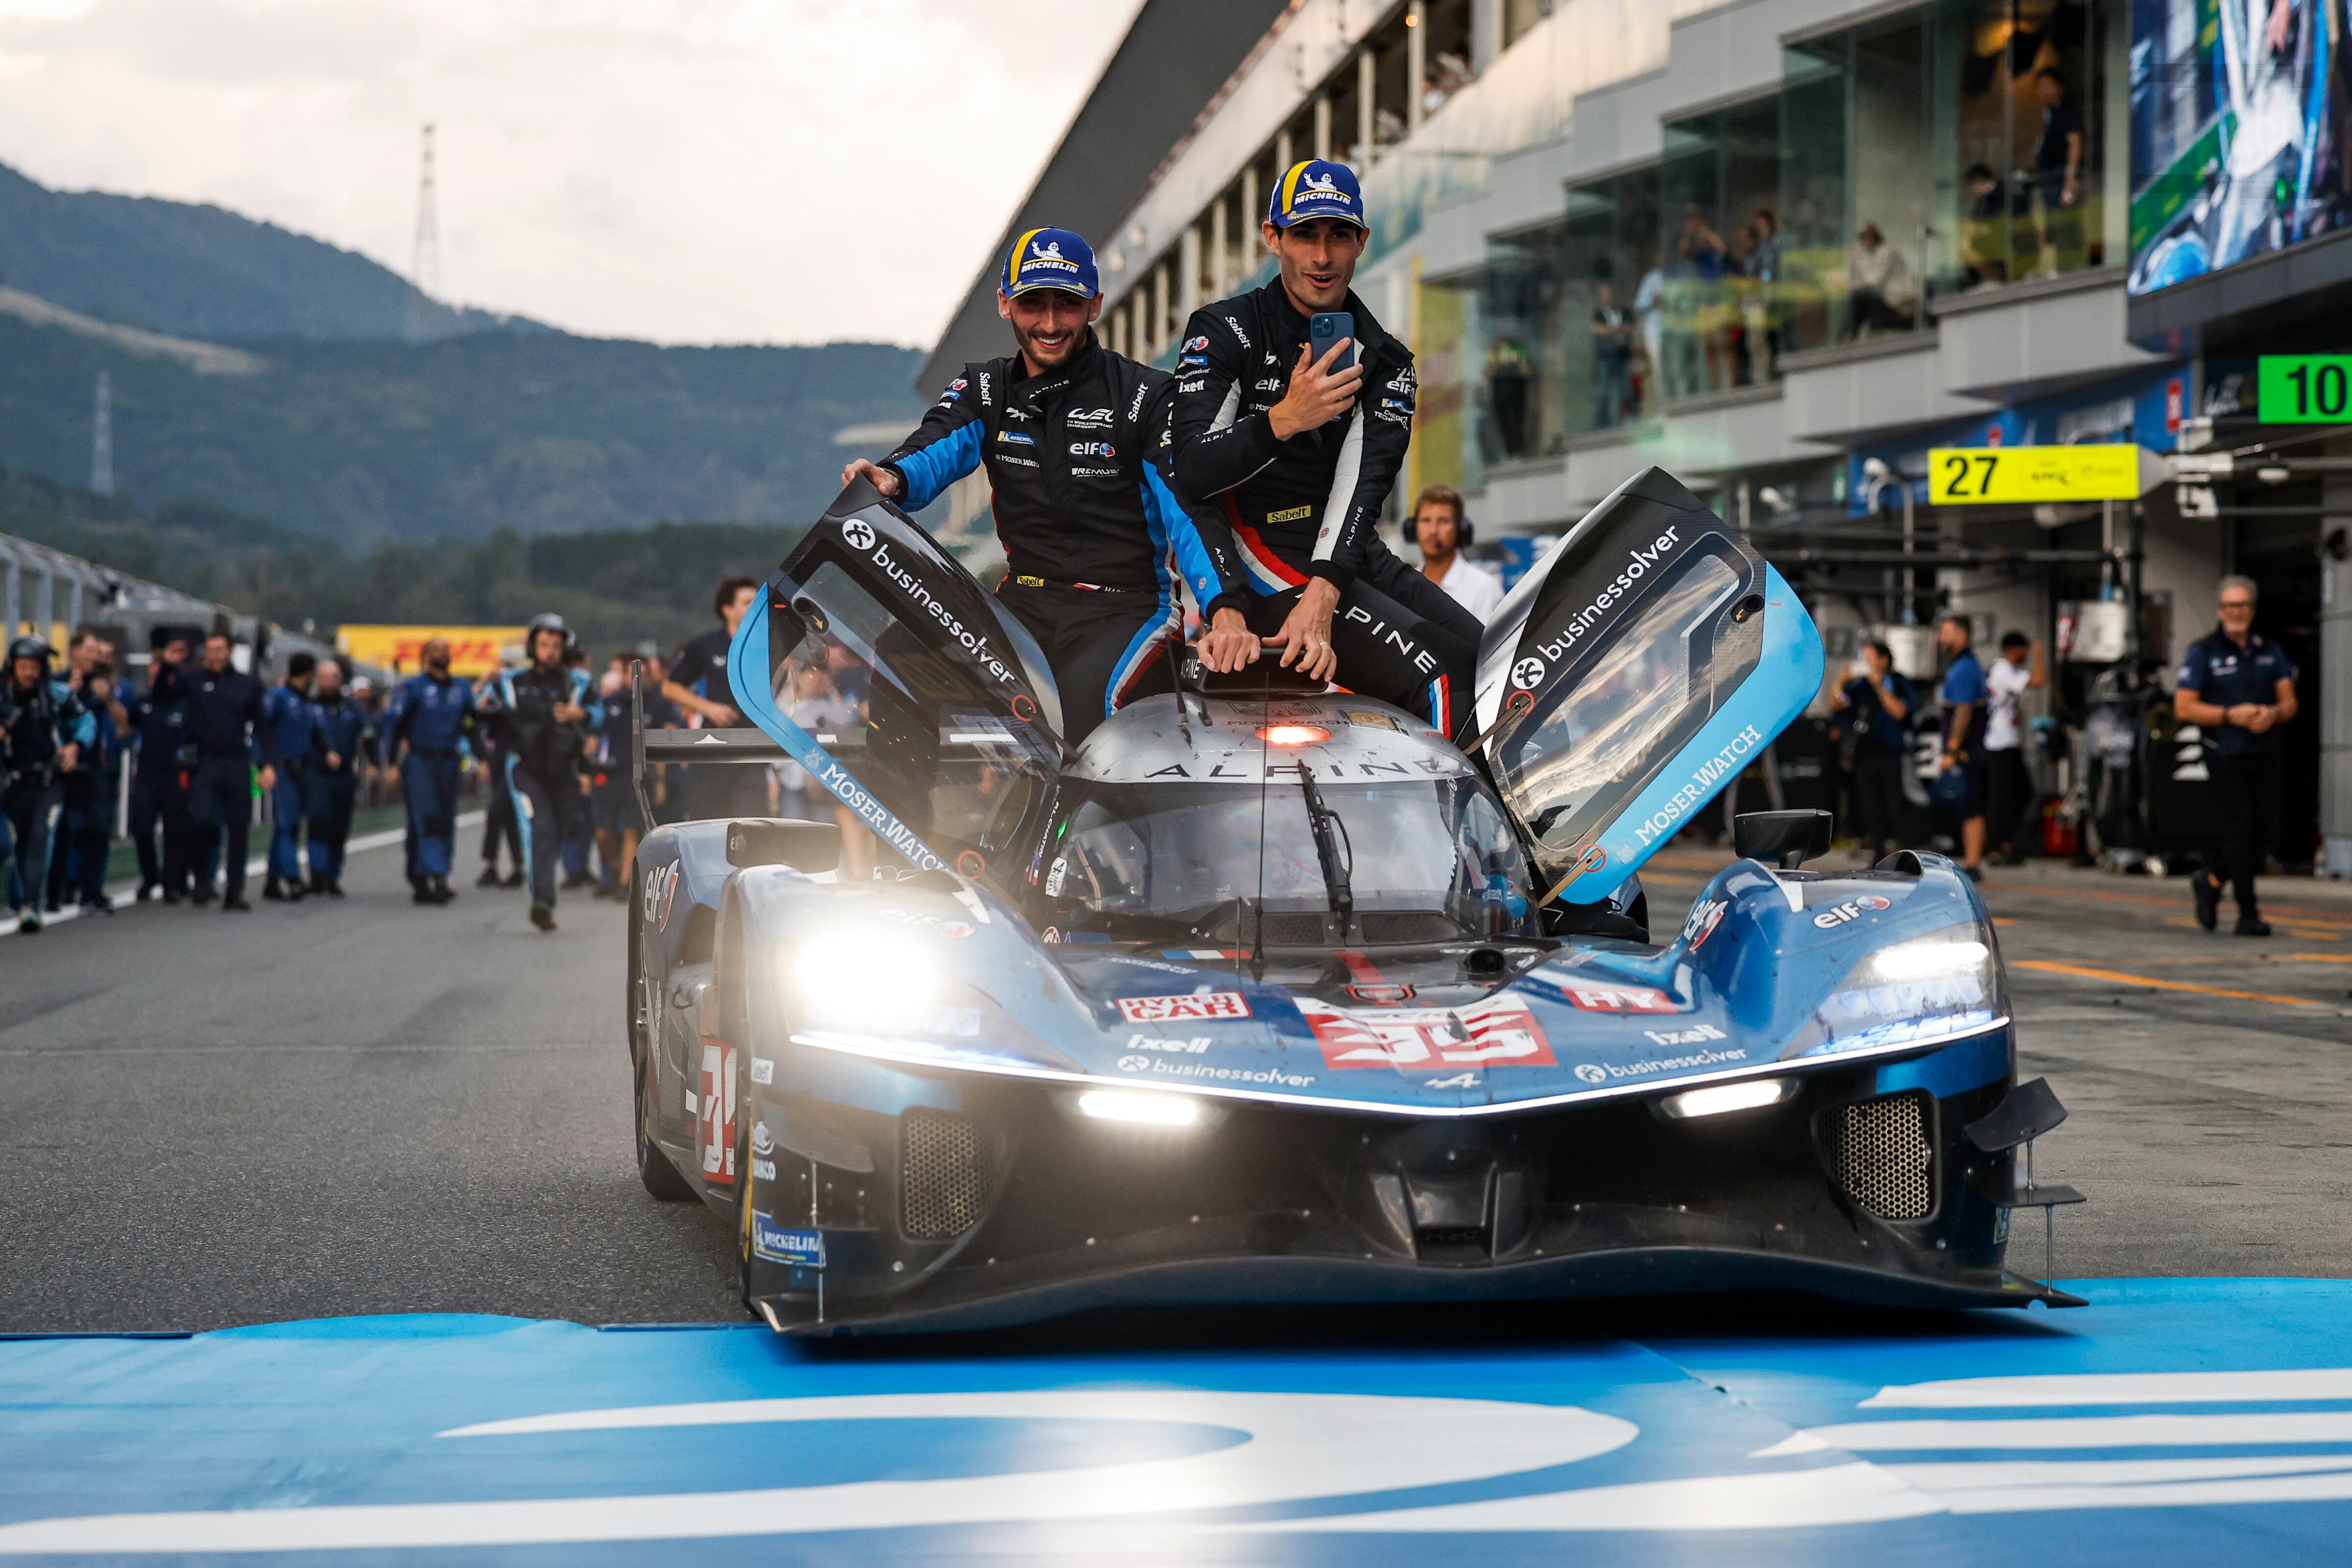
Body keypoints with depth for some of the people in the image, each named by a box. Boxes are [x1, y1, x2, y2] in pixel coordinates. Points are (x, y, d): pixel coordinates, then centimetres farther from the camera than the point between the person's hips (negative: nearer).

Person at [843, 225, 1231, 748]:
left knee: (1087, 698, -35)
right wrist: (891, 478, -33)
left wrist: (1224, 606, -30)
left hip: (1126, 606, -4)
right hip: (1023, 604, 5)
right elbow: (934, 454, -7)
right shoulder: (984, 390, 11)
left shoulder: (1145, 396, -2)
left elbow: (1192, 510, -11)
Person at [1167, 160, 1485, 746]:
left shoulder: (1385, 361, 10)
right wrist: (1285, 419, -26)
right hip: (1268, 566, -5)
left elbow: (1363, 483, -7)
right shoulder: (1224, 332, 0)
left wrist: (1323, 595, -24)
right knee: (1445, 682, -26)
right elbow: (1191, 472, -11)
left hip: (1356, 561, 5)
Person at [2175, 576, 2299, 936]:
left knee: (2266, 833, 2)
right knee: (2239, 832, -8)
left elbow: (2290, 702, 11)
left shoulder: (2270, 651, 13)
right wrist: (2232, 716, -16)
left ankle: (2211, 882, 26)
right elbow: (2185, 707, -5)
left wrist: (2273, 714, -13)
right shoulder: (2202, 652, 0)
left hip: (2265, 755, 5)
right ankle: (2248, 914, -2)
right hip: (2226, 755, -5)